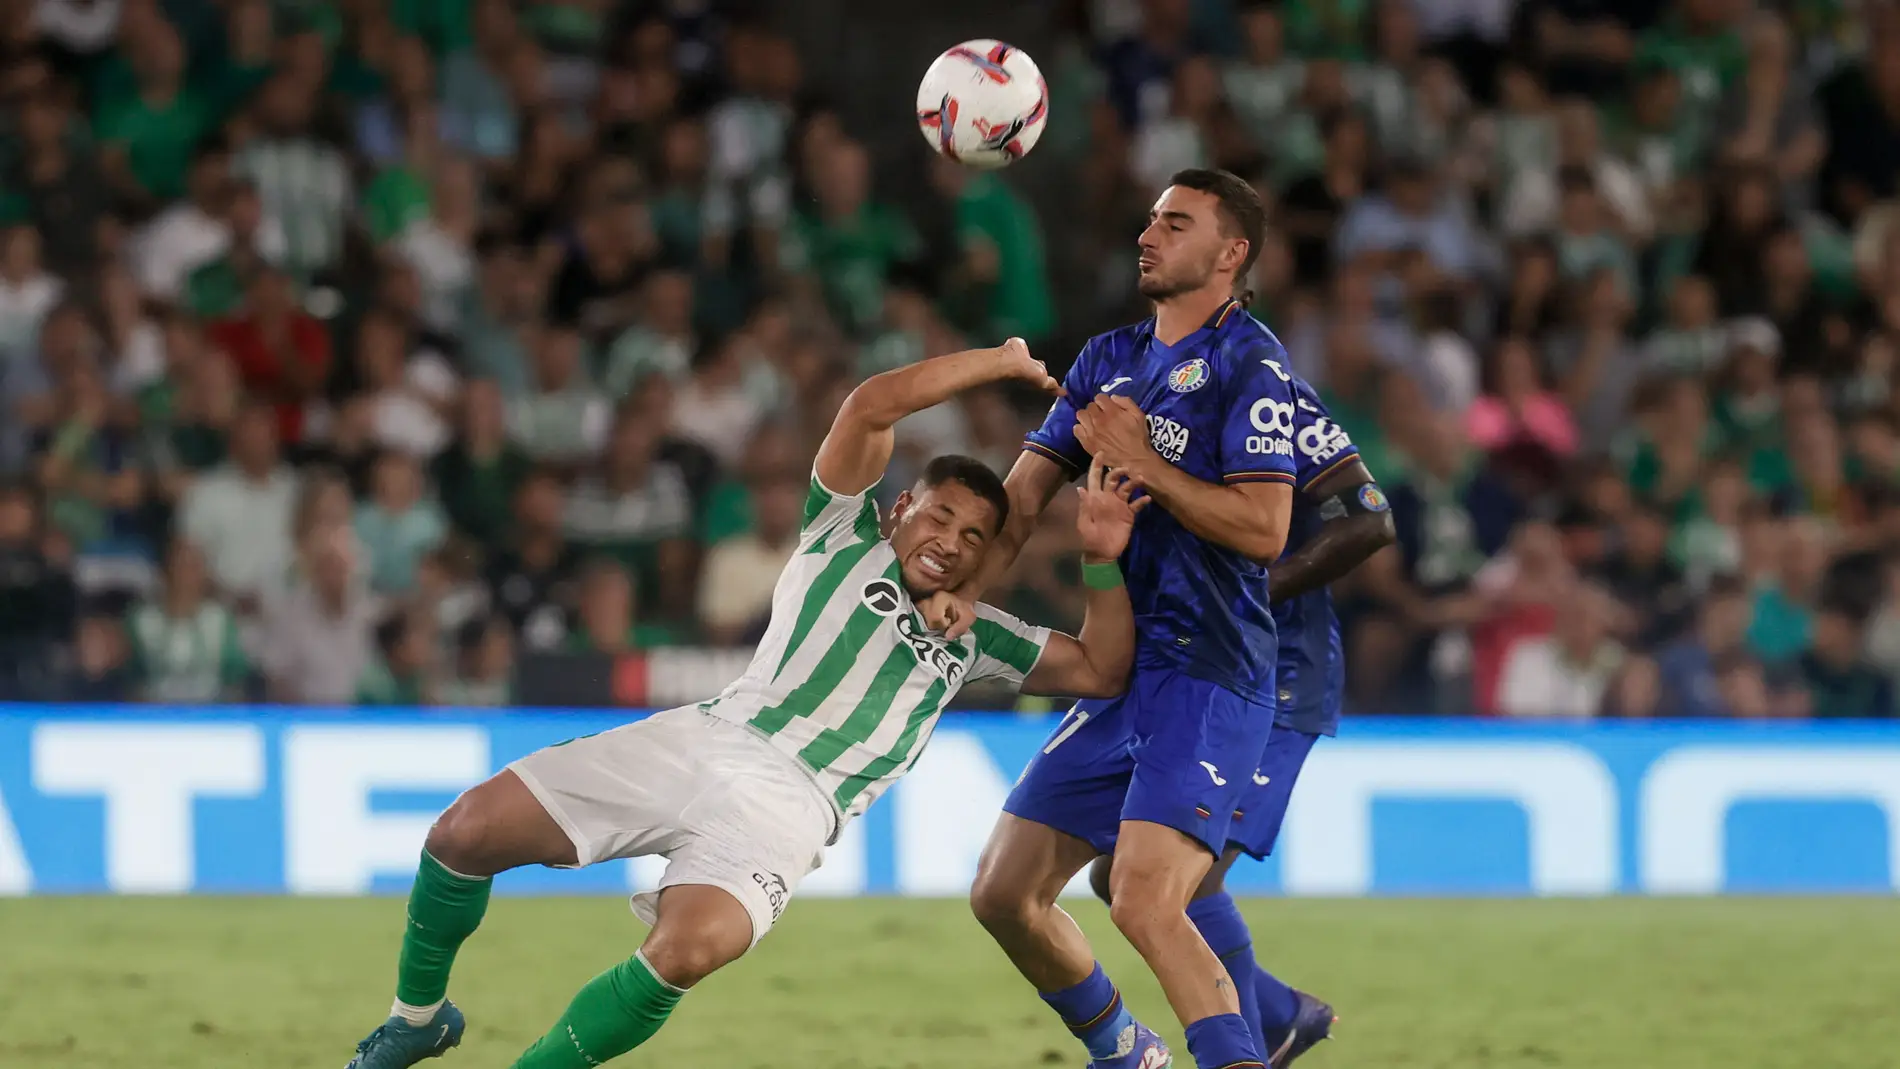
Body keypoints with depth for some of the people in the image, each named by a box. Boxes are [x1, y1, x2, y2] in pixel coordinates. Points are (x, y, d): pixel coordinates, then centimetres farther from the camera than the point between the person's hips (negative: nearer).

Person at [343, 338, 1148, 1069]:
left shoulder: (975, 640, 25)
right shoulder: (848, 539, 17)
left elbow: (1102, 671, 22)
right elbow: (871, 405, 5)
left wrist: (1103, 562, 9)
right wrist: (1002, 363, 11)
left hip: (791, 803, 0)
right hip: (708, 739, 0)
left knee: (688, 951, -34)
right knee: (465, 832, -12)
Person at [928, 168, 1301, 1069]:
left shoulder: (1248, 363, -8)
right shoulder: (1109, 360, 16)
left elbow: (1263, 527, -17)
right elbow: (1024, 493, 9)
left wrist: (1142, 463, -16)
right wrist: (965, 587, -8)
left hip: (1206, 675, -9)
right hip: (1119, 673, 9)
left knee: (1145, 903, -26)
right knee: (1003, 896, 11)